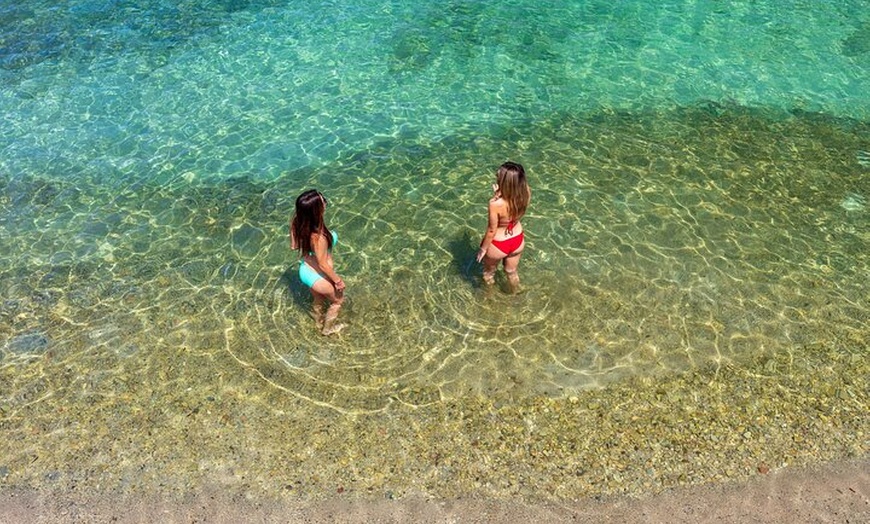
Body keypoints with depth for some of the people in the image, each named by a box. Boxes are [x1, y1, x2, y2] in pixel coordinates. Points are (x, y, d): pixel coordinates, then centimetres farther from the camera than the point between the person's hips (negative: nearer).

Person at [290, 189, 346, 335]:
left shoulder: (297, 221, -20)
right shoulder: (319, 236, -41)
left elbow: (294, 245, -2)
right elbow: (323, 264, -26)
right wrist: (338, 280, -11)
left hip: (305, 270, 6)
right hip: (319, 277, -6)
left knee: (318, 301, 36)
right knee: (337, 301, 28)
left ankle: (320, 323, 64)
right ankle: (328, 328, 52)